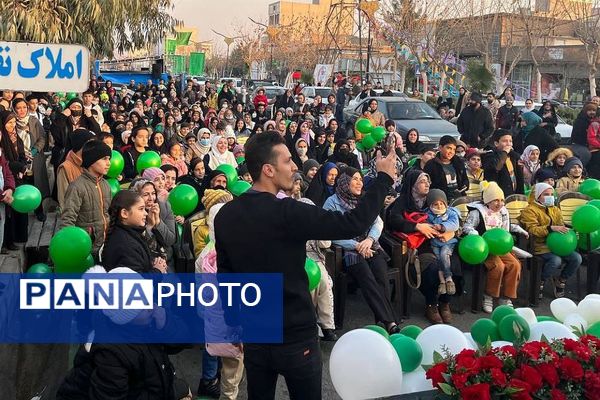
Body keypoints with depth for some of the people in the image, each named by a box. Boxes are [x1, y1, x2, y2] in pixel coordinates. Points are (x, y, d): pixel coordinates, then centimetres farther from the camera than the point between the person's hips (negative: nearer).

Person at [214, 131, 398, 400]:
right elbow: (353, 224, -23)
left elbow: (225, 273, 6)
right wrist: (384, 178, -11)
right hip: (295, 336, -5)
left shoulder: (225, 214, -3)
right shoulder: (286, 213, -23)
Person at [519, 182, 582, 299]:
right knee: (556, 260, -33)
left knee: (577, 258, -14)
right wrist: (551, 228, -27)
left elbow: (560, 225, 23)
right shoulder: (529, 210, -3)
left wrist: (565, 230, -3)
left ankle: (560, 281, 8)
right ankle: (540, 283, -9)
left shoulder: (555, 210, 22)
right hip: (540, 246, -7)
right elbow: (532, 229, -16)